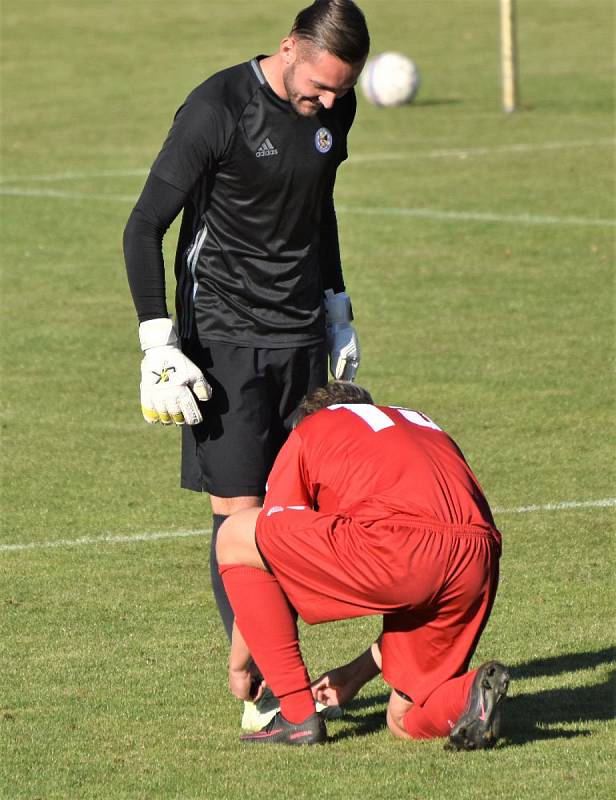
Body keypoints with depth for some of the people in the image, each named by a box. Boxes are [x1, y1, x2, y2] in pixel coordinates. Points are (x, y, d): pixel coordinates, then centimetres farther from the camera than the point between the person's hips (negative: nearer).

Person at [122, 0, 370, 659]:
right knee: (239, 515, -9)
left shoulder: (335, 108, 4)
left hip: (302, 337, 6)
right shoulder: (217, 109, -15)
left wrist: (337, 309, 24)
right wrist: (159, 344, -16)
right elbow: (144, 228, -11)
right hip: (223, 340, -6)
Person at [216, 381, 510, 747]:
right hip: (480, 567, 6)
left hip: (396, 551, -6)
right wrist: (358, 673, 43)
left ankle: (298, 715, 11)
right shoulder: (427, 425, 39)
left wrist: (239, 664, 37)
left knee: (234, 536, 14)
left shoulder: (308, 431, 25)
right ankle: (472, 692, -10)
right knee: (406, 721, 24)